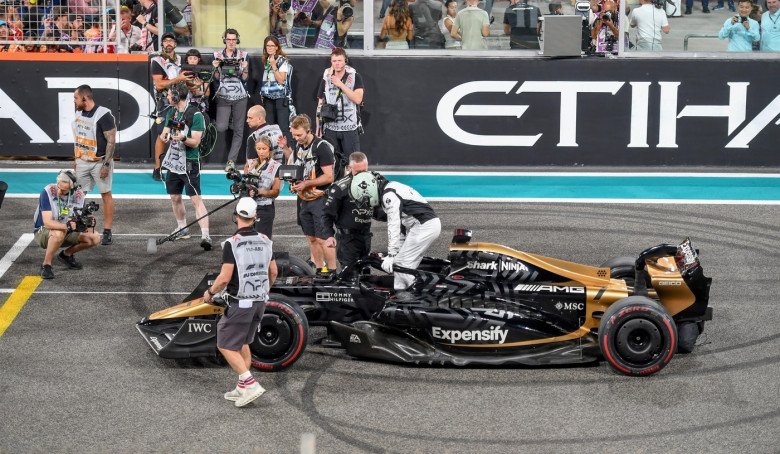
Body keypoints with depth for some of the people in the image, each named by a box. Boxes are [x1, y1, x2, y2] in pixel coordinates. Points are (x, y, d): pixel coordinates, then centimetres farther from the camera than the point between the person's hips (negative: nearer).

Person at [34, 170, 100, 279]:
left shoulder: (79, 195, -8)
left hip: (68, 233, 5)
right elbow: (47, 222, -29)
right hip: (43, 232, -5)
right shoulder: (48, 192, -23)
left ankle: (66, 254, 11)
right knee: (59, 233, -39)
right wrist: (68, 226, -44)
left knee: (95, 238, -12)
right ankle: (46, 265, -18)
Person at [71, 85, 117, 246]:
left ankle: (107, 232, 5)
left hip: (100, 162, -7)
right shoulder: (79, 114, 9)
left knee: (106, 195, 1)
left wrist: (106, 165, -19)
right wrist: (76, 159, 18)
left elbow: (111, 141, -16)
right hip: (83, 162, 7)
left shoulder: (103, 115, -15)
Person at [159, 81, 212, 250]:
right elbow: (164, 134, 12)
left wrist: (183, 138, -34)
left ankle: (205, 235, -17)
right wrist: (165, 136, -11)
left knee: (196, 199, -13)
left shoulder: (195, 114, -12)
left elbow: (195, 142, -15)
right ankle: (183, 230, 32)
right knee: (175, 197, 14)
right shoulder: (171, 112, 11)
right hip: (173, 161, 8)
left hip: (189, 163, -8)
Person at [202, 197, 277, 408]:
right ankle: (242, 388, 21)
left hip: (239, 303, -7)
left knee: (226, 346, 2)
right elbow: (273, 272, 13)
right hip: (260, 302, 7)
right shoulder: (265, 241, 4)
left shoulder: (232, 243, -16)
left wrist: (210, 292, -1)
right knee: (242, 343, 21)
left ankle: (251, 384, -9)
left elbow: (224, 278, -19)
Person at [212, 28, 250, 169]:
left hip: (240, 97, 0)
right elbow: (216, 78, 4)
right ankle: (227, 120, 23)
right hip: (223, 97, 0)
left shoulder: (244, 56, 2)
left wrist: (245, 69, -18)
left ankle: (231, 160, 4)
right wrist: (216, 68, -14)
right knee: (221, 128, -14)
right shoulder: (217, 55, 4)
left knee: (238, 131, -2)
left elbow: (245, 79, 0)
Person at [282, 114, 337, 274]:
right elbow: (293, 165, 25)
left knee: (322, 239, -8)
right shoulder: (298, 145, 8)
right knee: (311, 238, 12)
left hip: (320, 199, -8)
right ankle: (320, 270, 21)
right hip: (305, 199, 8)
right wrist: (286, 149, 8)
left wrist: (306, 183, -19)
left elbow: (329, 177, -17)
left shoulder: (322, 147, -15)